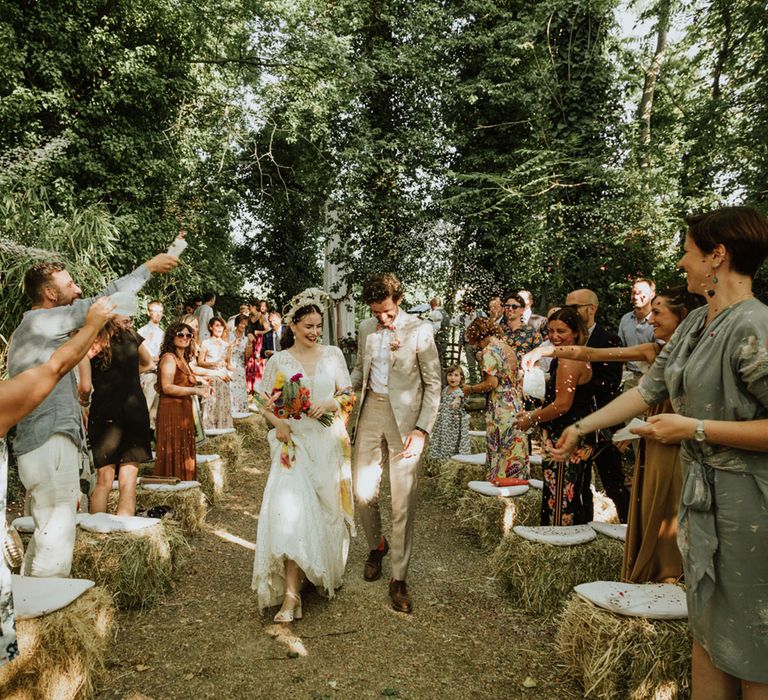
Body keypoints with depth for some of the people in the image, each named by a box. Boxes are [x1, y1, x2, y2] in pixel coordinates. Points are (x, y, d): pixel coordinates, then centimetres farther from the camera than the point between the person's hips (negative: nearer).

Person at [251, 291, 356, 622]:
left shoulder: (333, 354, 5)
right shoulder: (278, 361, 3)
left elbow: (348, 396, 5)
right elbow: (266, 405, 8)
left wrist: (330, 403, -15)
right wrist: (279, 423, -11)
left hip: (329, 444, 1)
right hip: (294, 443, -1)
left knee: (328, 511, 10)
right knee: (290, 510, -14)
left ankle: (327, 573, 35)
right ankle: (291, 593, -10)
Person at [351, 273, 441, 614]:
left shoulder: (419, 330, -9)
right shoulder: (366, 328, 7)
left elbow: (433, 383, -6)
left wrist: (421, 429, -13)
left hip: (405, 418, -4)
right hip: (371, 411, 5)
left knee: (403, 502, 1)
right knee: (363, 492, 7)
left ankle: (399, 578, 14)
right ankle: (376, 545, 37)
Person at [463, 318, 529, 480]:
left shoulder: (489, 351, -11)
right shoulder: (508, 348, 14)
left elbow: (491, 383, -17)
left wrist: (470, 389, -4)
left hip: (500, 409, -8)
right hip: (516, 405, 8)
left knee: (500, 453, -1)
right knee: (515, 451, 11)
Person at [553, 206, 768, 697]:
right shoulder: (696, 324, 7)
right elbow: (648, 390, 13)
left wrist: (694, 428, -21)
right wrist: (581, 428, 15)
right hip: (701, 492, 8)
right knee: (707, 628, 19)